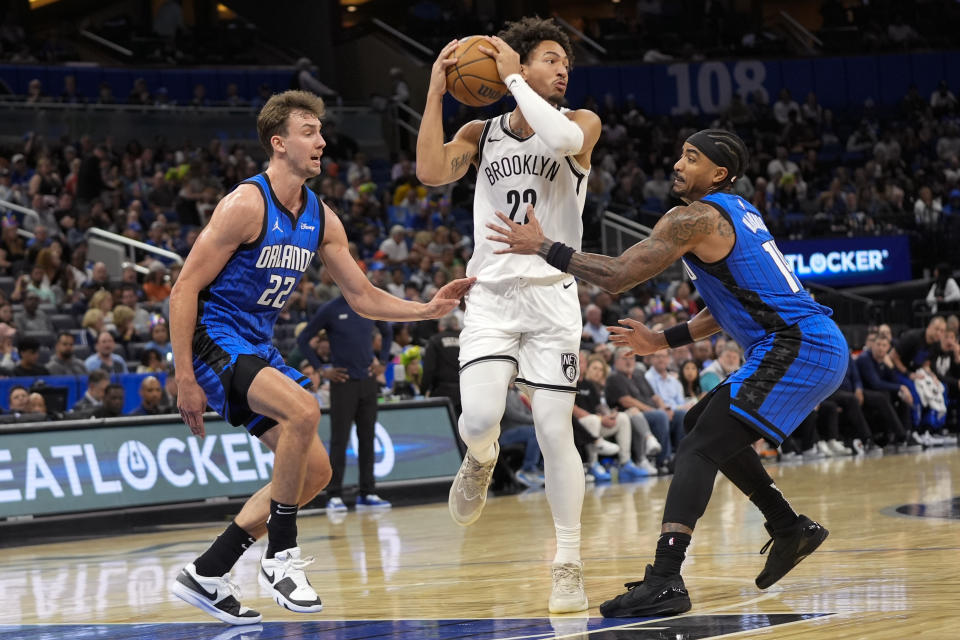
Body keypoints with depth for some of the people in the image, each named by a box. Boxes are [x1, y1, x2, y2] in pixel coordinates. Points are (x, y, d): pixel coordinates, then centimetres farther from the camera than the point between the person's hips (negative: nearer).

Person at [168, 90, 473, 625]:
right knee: (303, 410, -32)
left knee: (315, 472, 6)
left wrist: (428, 309, -3)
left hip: (258, 347, 9)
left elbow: (363, 297, 13)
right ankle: (282, 556, -20)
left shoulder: (322, 219, 6)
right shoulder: (247, 205, -17)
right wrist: (185, 379, -21)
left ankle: (206, 576, 12)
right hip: (214, 339, -9)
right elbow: (185, 289, -17)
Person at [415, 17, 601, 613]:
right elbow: (432, 170, -8)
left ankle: (569, 564, 5)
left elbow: (564, 139, -24)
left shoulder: (582, 122, 2)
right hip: (492, 295, 2)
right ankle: (482, 461, 21)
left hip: (552, 296, -1)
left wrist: (512, 77, -16)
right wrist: (436, 93, -8)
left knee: (555, 431, -6)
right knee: (478, 419, -18)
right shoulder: (481, 133, 10)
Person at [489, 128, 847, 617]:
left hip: (795, 349, -10)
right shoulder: (736, 213, 20)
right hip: (819, 345, 10)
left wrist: (543, 247, -7)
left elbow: (617, 275, -15)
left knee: (699, 448, -17)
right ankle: (790, 529, 32)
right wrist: (666, 340, 25)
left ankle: (665, 580, -30)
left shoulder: (695, 218, -10)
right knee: (708, 426, 26)